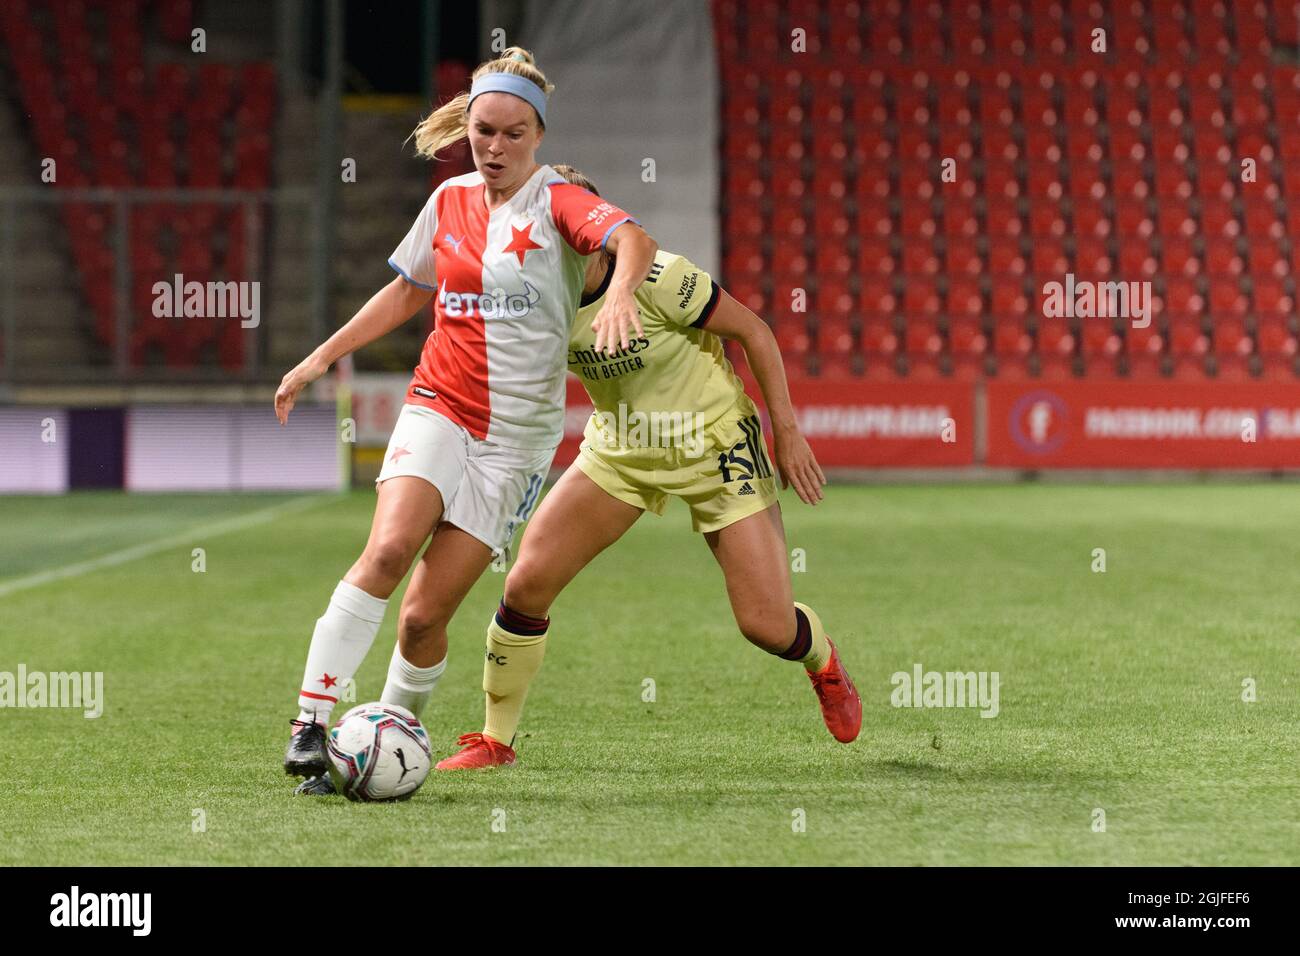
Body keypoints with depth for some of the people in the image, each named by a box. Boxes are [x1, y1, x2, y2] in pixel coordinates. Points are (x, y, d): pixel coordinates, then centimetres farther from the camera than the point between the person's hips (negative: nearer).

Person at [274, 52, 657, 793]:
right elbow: (407, 292, 25)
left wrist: (621, 292, -48)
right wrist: (320, 359, 24)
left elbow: (634, 239, -26)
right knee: (388, 549, -25)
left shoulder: (557, 201, -5)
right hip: (439, 407, 2)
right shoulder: (450, 201, 9)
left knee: (426, 615, -7)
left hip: (517, 436, -2)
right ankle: (311, 723, -25)